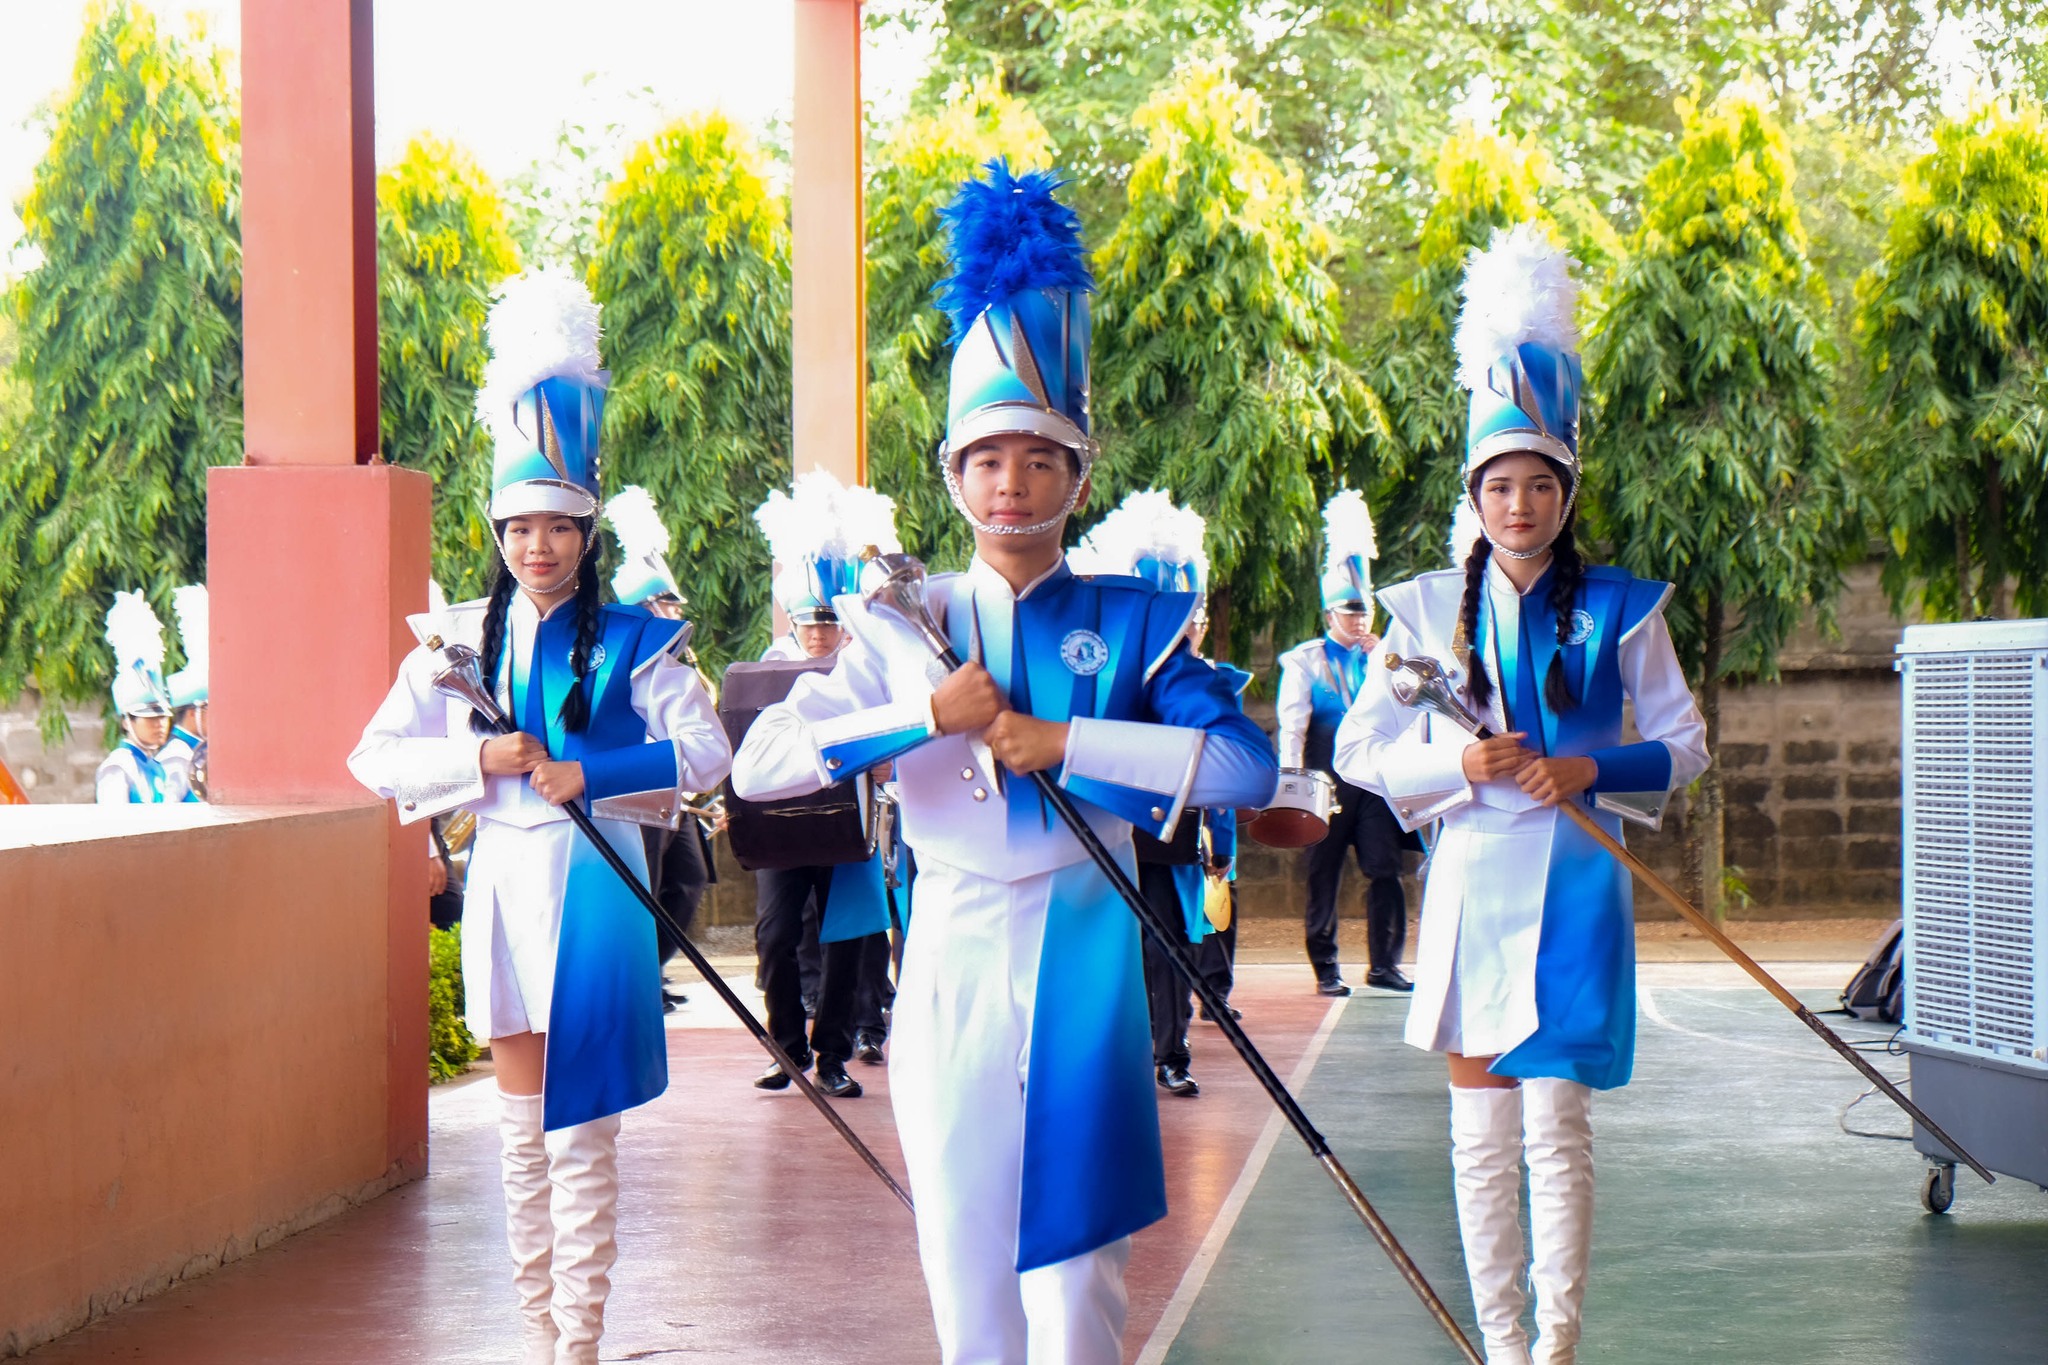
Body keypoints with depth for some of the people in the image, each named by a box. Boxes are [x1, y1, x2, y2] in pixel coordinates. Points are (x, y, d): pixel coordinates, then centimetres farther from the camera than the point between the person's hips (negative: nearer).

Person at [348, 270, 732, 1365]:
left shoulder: (630, 642, -3)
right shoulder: (461, 640, 7)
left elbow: (704, 753, -9)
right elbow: (377, 758, 4)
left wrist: (589, 773, -18)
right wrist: (478, 759, -11)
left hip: (591, 881, -4)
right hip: (500, 881, 4)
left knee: (582, 1132, -4)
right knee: (523, 1129, 10)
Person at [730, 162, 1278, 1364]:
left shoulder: (1132, 622, 3)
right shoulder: (906, 627, 6)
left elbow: (1249, 767, -12)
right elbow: (759, 766, -6)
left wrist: (1065, 742, -17)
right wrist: (927, 715, -14)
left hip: (1085, 957, -1)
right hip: (954, 959, 1)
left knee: (1078, 1263, 1)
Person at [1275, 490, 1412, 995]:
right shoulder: (1304, 660, 6)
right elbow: (1292, 721, -3)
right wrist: (1292, 778, -15)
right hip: (1327, 780, -2)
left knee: (1385, 872, -5)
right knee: (1324, 877, 1)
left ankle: (1384, 965, 3)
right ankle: (1326, 969, 8)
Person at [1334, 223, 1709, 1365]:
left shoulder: (1618, 608, 2)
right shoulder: (1429, 609, 6)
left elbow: (1685, 744, 5)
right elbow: (1361, 749, 6)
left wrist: (1594, 771, -13)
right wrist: (1458, 764, -12)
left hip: (1575, 883, -2)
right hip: (1472, 877, 2)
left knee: (1557, 1121, -6)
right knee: (1480, 1129, 5)